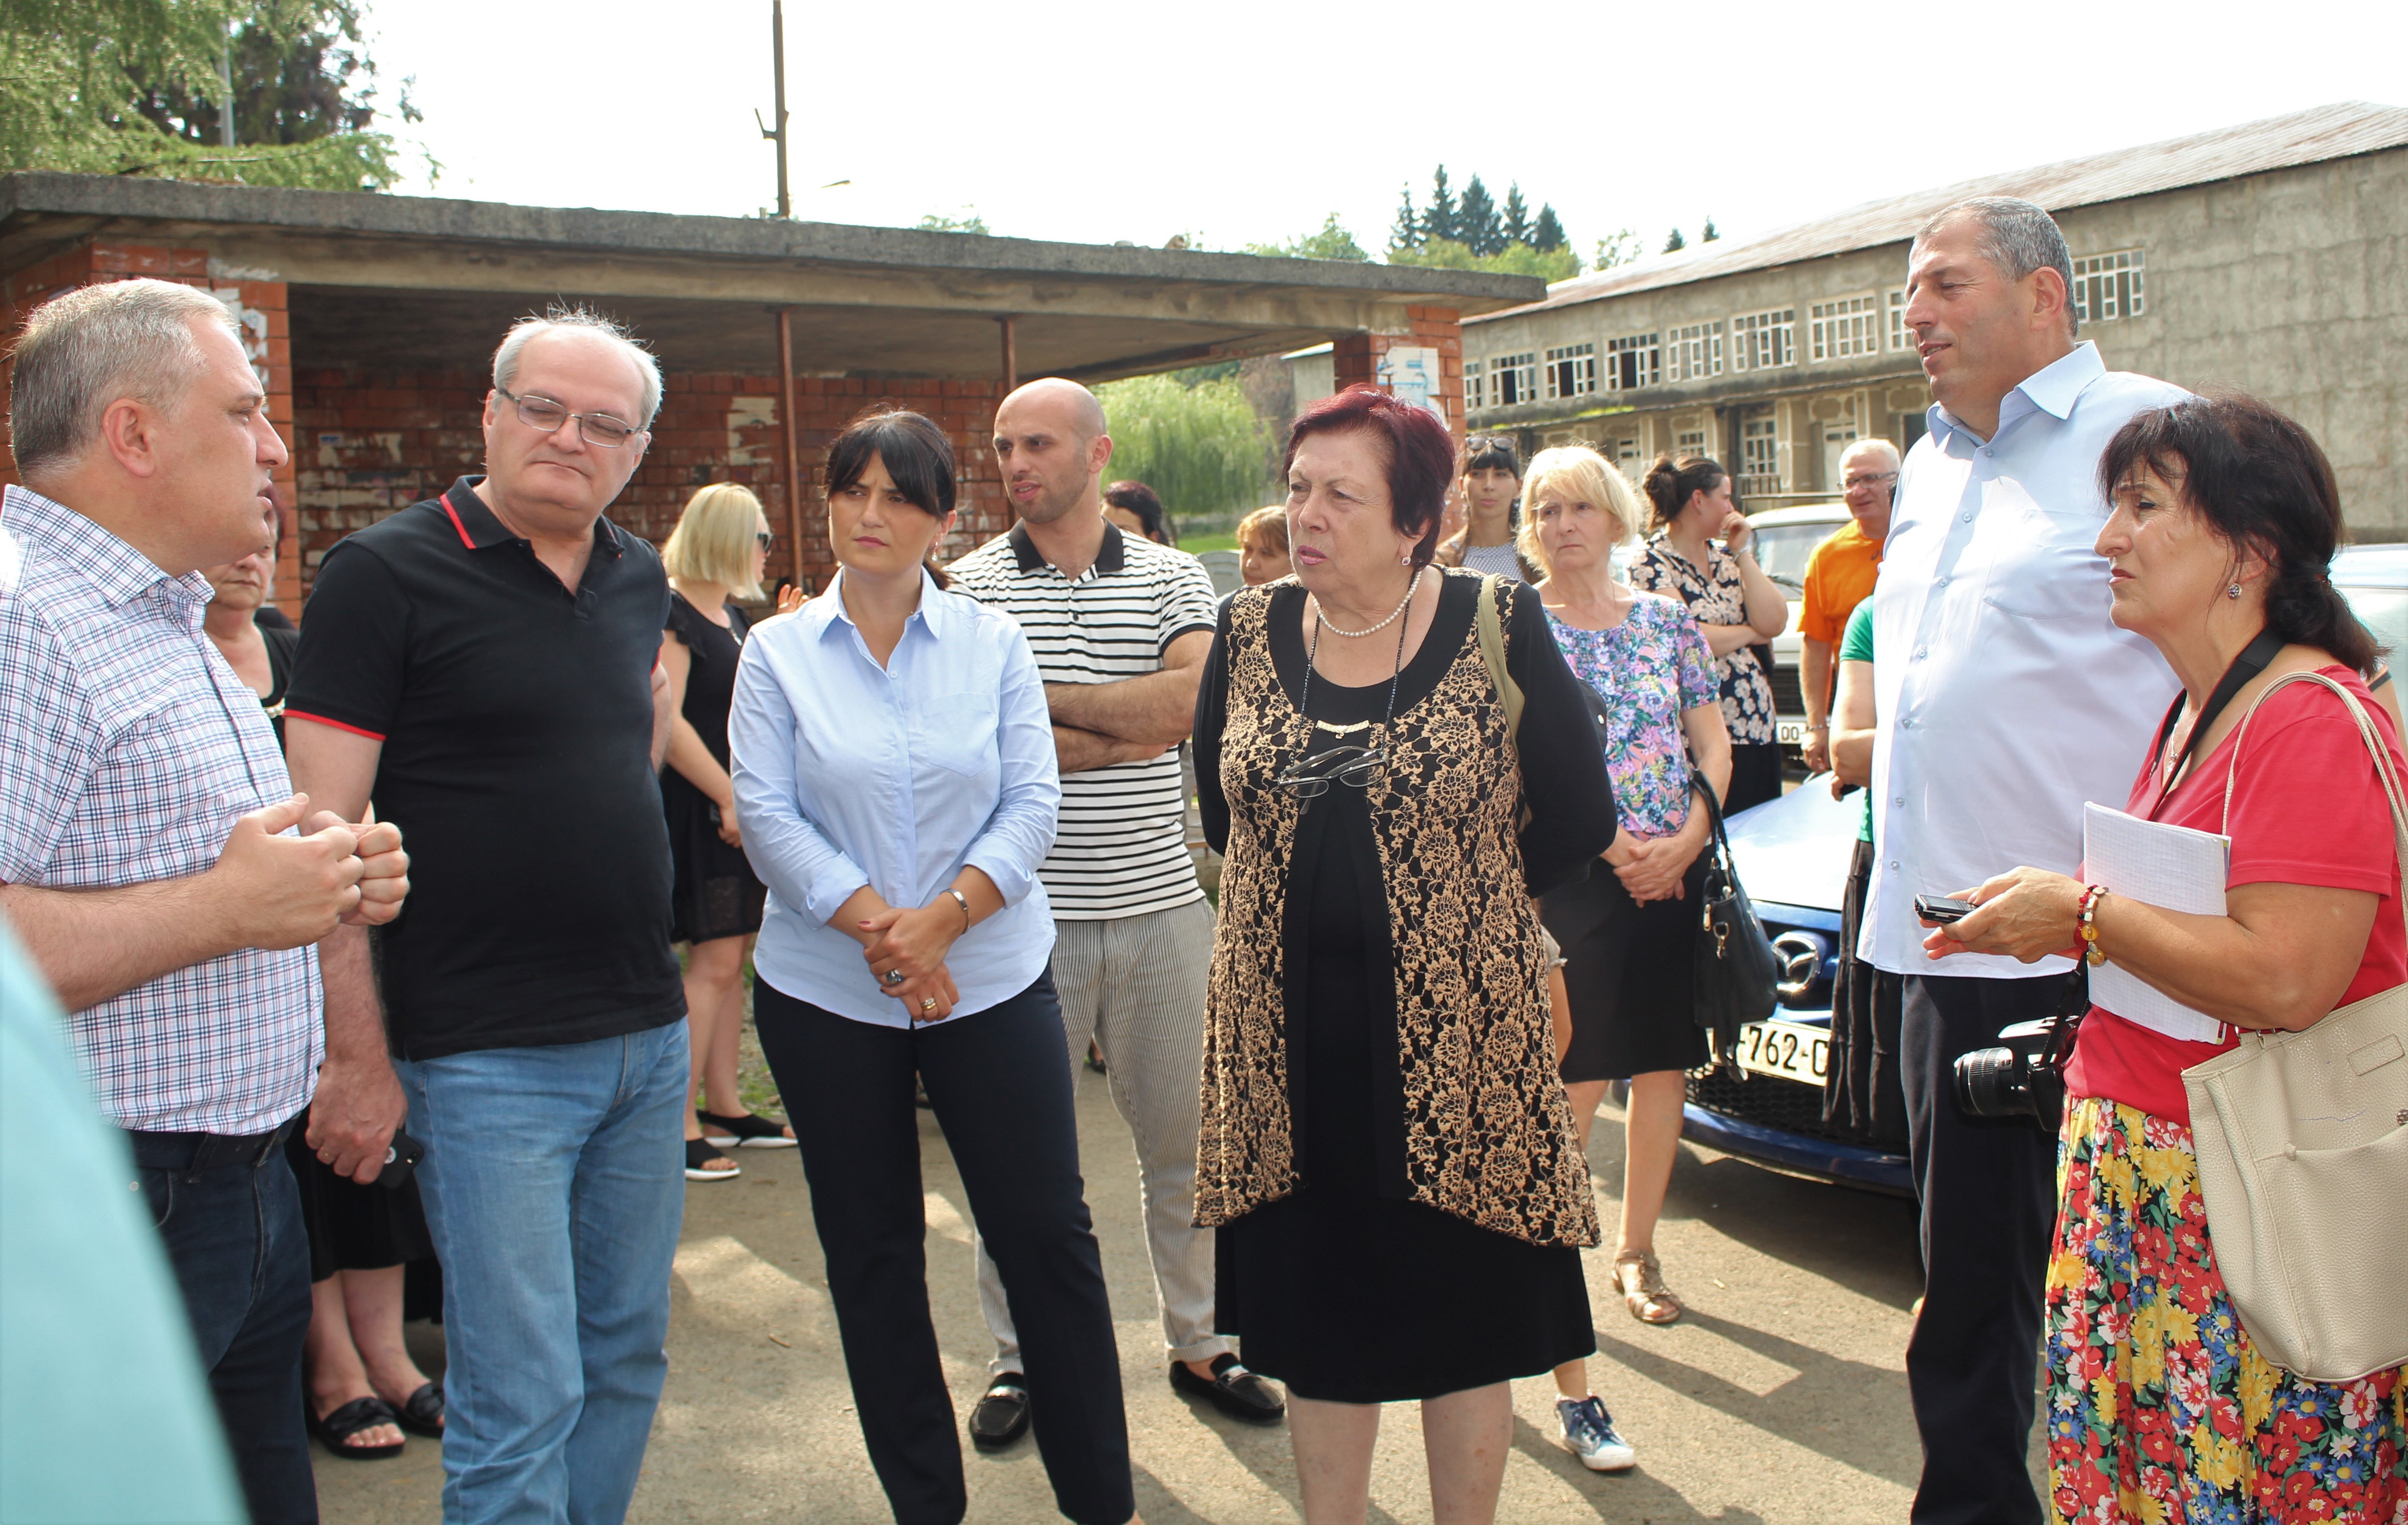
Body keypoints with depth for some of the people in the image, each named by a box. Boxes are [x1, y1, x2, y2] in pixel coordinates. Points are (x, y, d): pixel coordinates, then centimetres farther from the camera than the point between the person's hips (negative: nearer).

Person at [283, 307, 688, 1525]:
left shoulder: (638, 577, 9)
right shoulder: (387, 573, -10)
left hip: (648, 1036, 7)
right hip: (488, 1055, -6)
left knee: (627, 1355, 17)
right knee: (519, 1402, -1)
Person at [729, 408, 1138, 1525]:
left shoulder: (992, 644, 2)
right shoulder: (778, 652, 2)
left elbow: (1032, 805, -4)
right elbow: (766, 813, -6)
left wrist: (943, 917, -18)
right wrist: (876, 926, -17)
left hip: (992, 981, 0)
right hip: (825, 993, 1)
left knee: (1048, 1235, 1)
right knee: (870, 1254, 10)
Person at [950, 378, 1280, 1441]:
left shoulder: (1174, 578, 5)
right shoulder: (973, 584, 0)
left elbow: (1194, 700, -13)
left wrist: (1044, 696, -13)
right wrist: (1133, 729, -10)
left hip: (1162, 904, 2)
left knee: (1183, 1141, 12)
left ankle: (1198, 1342, 29)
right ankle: (1021, 1357, 26)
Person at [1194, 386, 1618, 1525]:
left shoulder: (1496, 627, -6)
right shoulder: (1250, 632, 3)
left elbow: (1577, 820, -2)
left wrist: (1459, 907, 5)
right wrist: (1306, 898, 9)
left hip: (1455, 1033, -3)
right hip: (1287, 1037, 3)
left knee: (1464, 1322, 10)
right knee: (1316, 1322, 13)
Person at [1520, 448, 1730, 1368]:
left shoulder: (1667, 620, 10)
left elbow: (1713, 746, 9)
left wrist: (1685, 840, -7)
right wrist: (1613, 847, -12)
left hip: (1676, 872, 4)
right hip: (1569, 881, -4)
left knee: (1664, 1069, 9)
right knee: (1575, 1085, -6)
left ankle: (1637, 1251, 23)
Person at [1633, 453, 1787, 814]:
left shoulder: (1726, 558, 15)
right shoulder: (1654, 564, -7)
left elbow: (1774, 623, 2)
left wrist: (1742, 553, 0)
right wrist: (1748, 633, -4)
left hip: (1757, 731, 7)